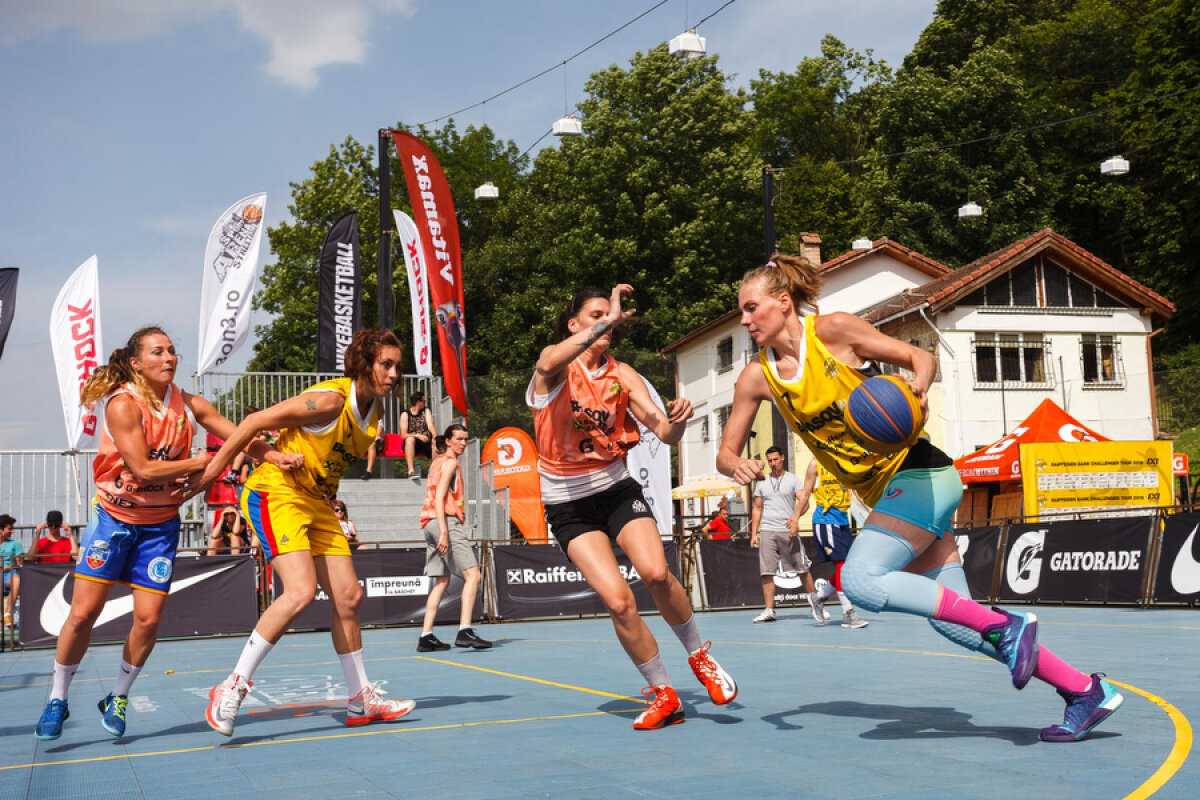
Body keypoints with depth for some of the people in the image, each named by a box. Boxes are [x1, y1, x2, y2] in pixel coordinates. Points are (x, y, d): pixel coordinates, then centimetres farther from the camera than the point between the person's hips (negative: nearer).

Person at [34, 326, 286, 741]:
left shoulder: (188, 404, -3)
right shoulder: (122, 404, -17)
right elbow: (143, 469, -22)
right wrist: (201, 462, -17)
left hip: (160, 524, 3)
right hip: (114, 516, -3)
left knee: (148, 619, -3)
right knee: (83, 613, -5)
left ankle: (118, 698, 19)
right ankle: (57, 700, 16)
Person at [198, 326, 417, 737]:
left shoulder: (374, 407, 4)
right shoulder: (329, 399, -21)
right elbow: (256, 421, -15)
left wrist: (305, 456, 2)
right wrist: (212, 469, -7)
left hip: (317, 502, 8)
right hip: (275, 493, -8)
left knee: (348, 597, 5)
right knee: (301, 591, -24)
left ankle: (361, 699, 18)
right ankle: (233, 686, -12)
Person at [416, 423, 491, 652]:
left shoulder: (438, 461, 24)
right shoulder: (450, 462, -3)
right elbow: (439, 496, -14)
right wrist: (444, 532, -22)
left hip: (430, 523, 9)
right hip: (446, 521, -9)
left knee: (442, 580, 10)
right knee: (472, 574, -12)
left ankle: (426, 636, 6)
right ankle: (465, 631, -25)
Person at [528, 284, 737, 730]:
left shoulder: (621, 375, 3)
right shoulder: (554, 366, -7)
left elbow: (665, 434, -5)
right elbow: (550, 363, -35)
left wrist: (677, 419, -29)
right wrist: (608, 321, -44)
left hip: (617, 489, 2)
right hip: (568, 505, -2)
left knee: (655, 572, -23)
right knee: (618, 600, -17)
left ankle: (699, 656, 4)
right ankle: (663, 695, 3)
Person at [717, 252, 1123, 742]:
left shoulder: (832, 330, -9)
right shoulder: (757, 377, 5)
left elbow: (922, 358, -3)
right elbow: (726, 453, 6)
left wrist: (916, 390, -25)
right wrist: (738, 467, -17)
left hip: (918, 473, -7)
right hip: (884, 492, 7)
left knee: (861, 580, -24)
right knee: (950, 617, 2)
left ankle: (1003, 625, -14)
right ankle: (1086, 691, 12)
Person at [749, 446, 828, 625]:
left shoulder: (792, 479, 5)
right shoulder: (762, 482, 14)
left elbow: (804, 502, -7)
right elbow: (757, 509, 17)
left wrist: (796, 516, -27)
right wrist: (753, 534, 10)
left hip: (789, 530, -2)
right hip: (767, 531, 2)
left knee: (802, 568, -1)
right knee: (766, 572, -3)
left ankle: (814, 601, 16)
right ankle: (769, 610, 1)